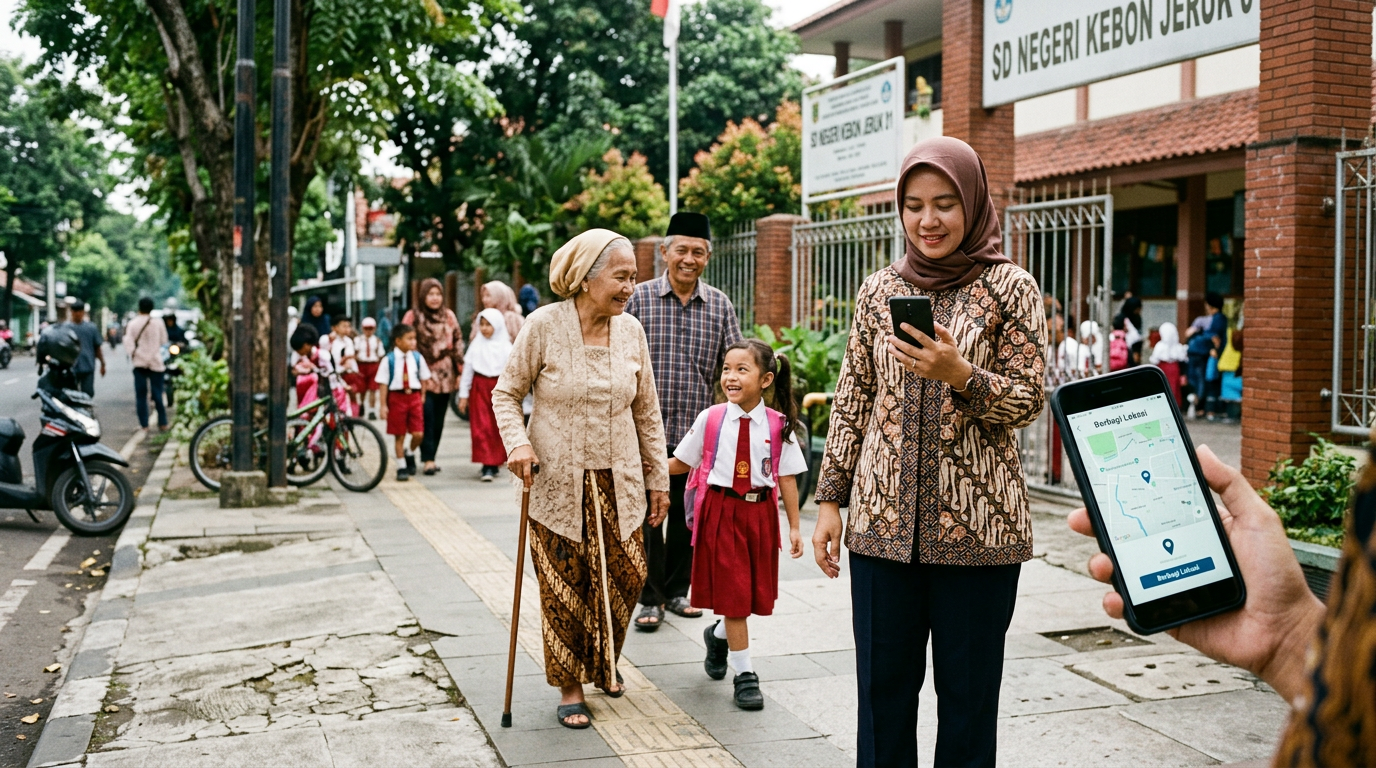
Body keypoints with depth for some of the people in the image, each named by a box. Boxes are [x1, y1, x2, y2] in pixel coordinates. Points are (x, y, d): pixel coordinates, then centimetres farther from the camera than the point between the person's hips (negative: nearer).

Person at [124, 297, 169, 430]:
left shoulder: (133, 324, -3)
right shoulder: (158, 324, -2)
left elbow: (128, 343, -9)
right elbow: (164, 341, 9)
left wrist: (133, 355, -1)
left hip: (139, 362, 0)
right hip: (155, 362, 0)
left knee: (141, 394, 3)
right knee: (157, 393, 4)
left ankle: (143, 423, 1)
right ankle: (162, 422, 2)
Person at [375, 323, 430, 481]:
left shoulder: (418, 358, 0)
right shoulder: (388, 360, -8)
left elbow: (423, 378, 10)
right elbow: (383, 383, -6)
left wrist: (422, 396, 4)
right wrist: (383, 405, -7)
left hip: (414, 397, 2)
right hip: (397, 397, -2)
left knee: (418, 434, -6)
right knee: (400, 436, 6)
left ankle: (410, 454, 25)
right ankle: (401, 467, 17)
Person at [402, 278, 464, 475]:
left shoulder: (449, 315, 9)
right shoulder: (413, 316, 0)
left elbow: (458, 342, 12)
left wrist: (460, 370, 8)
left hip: (445, 376, 3)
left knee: (439, 420, 6)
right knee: (427, 418, -11)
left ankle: (430, 456, 16)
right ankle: (428, 460, -8)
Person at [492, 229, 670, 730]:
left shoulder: (630, 331, 2)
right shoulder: (543, 326, -10)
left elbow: (646, 412, 9)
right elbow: (506, 393, -1)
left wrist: (658, 477, 11)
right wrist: (517, 443, -18)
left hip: (618, 483, 4)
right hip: (556, 482, -3)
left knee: (625, 576, 5)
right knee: (564, 588, 2)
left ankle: (603, 664, 31)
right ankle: (570, 688, 19)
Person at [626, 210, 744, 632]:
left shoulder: (719, 305, 6)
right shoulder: (639, 298, -1)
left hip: (698, 431, 3)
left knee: (688, 516, 11)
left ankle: (677, 590, 26)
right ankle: (651, 598, 13)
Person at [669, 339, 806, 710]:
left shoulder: (778, 425, -2)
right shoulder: (710, 419, -4)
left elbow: (787, 477, 2)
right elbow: (681, 463, 4)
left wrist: (794, 526, 2)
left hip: (759, 513, 2)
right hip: (720, 511, -2)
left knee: (754, 591, 10)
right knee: (732, 592, -1)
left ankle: (719, 635, 42)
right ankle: (744, 674, 9)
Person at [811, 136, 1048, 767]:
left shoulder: (1011, 288, 0)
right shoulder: (879, 290, 9)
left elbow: (1028, 401, -3)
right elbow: (852, 402, 12)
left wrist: (960, 376, -21)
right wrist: (830, 499, 8)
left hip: (977, 525, -2)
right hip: (884, 520, 3)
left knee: (968, 691, 6)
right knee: (882, 687, 8)